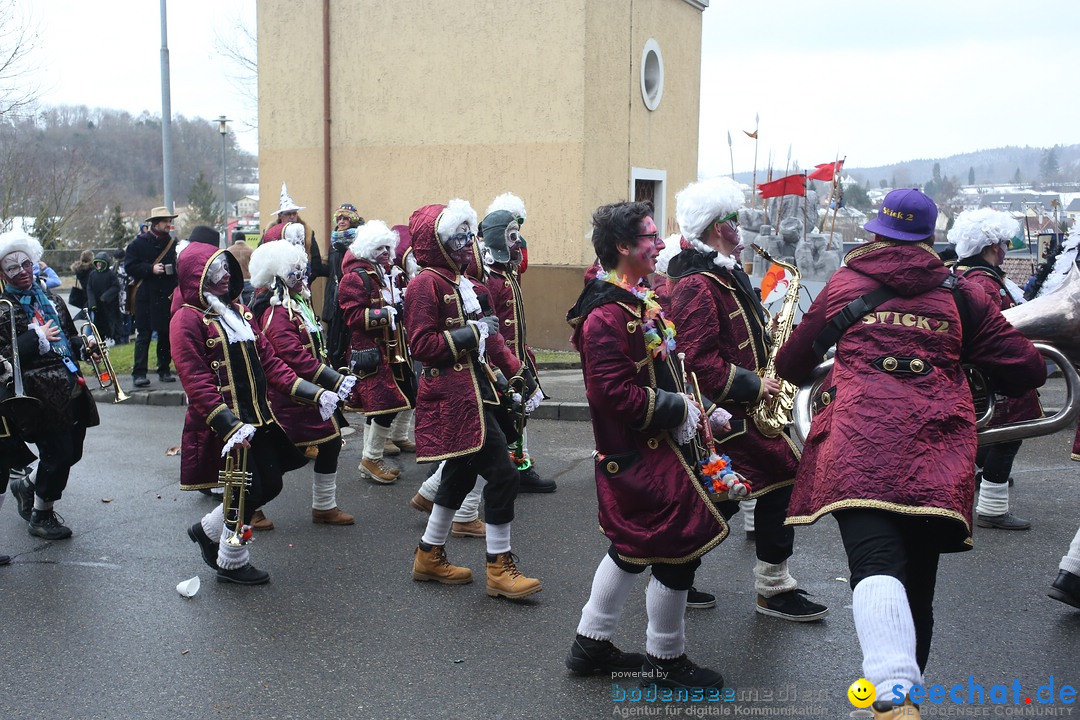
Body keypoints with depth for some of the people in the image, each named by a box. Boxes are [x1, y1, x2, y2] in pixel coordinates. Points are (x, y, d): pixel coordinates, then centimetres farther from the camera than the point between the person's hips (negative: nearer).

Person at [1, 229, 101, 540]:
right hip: (40, 394, -7)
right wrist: (36, 338, -18)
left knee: (71, 452, 13)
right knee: (59, 454, -3)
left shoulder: (49, 298, 15)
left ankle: (27, 486, 41)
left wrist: (84, 347, 6)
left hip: (71, 388, 7)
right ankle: (41, 517, 20)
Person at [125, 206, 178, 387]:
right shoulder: (139, 243, 0)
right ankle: (139, 374, -2)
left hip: (167, 296, 4)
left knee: (166, 334, 7)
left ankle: (164, 370, 17)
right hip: (145, 296, -3)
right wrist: (151, 269, -15)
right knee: (143, 335, -4)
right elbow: (129, 266, -4)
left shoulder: (173, 243, 10)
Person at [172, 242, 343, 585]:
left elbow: (269, 361, 12)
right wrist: (228, 425, -28)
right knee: (247, 491, -2)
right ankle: (232, 563, 21)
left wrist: (313, 393, 2)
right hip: (222, 424, -8)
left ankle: (208, 530, 32)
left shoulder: (239, 312, 15)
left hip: (257, 417, 8)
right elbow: (196, 382, -19)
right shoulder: (187, 319, -11)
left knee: (270, 484, 11)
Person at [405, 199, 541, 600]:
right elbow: (422, 346, -17)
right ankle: (500, 567, 0)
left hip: (477, 391, 10)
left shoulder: (464, 283, 16)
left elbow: (488, 335, 21)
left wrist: (516, 371, 15)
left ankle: (430, 556, 30)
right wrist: (469, 333, -20)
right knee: (503, 474, -11)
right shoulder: (427, 283, -12)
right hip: (454, 397, -10)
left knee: (461, 473, 17)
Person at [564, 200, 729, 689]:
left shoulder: (638, 301, 11)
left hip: (644, 450, 10)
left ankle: (591, 646, 31)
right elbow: (614, 392, -27)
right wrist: (678, 409, -19)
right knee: (680, 549, 1)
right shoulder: (606, 315, -22)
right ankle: (667, 661, 18)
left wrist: (701, 409, 8)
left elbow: (662, 371, 18)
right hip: (644, 455, -10)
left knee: (632, 547, 19)